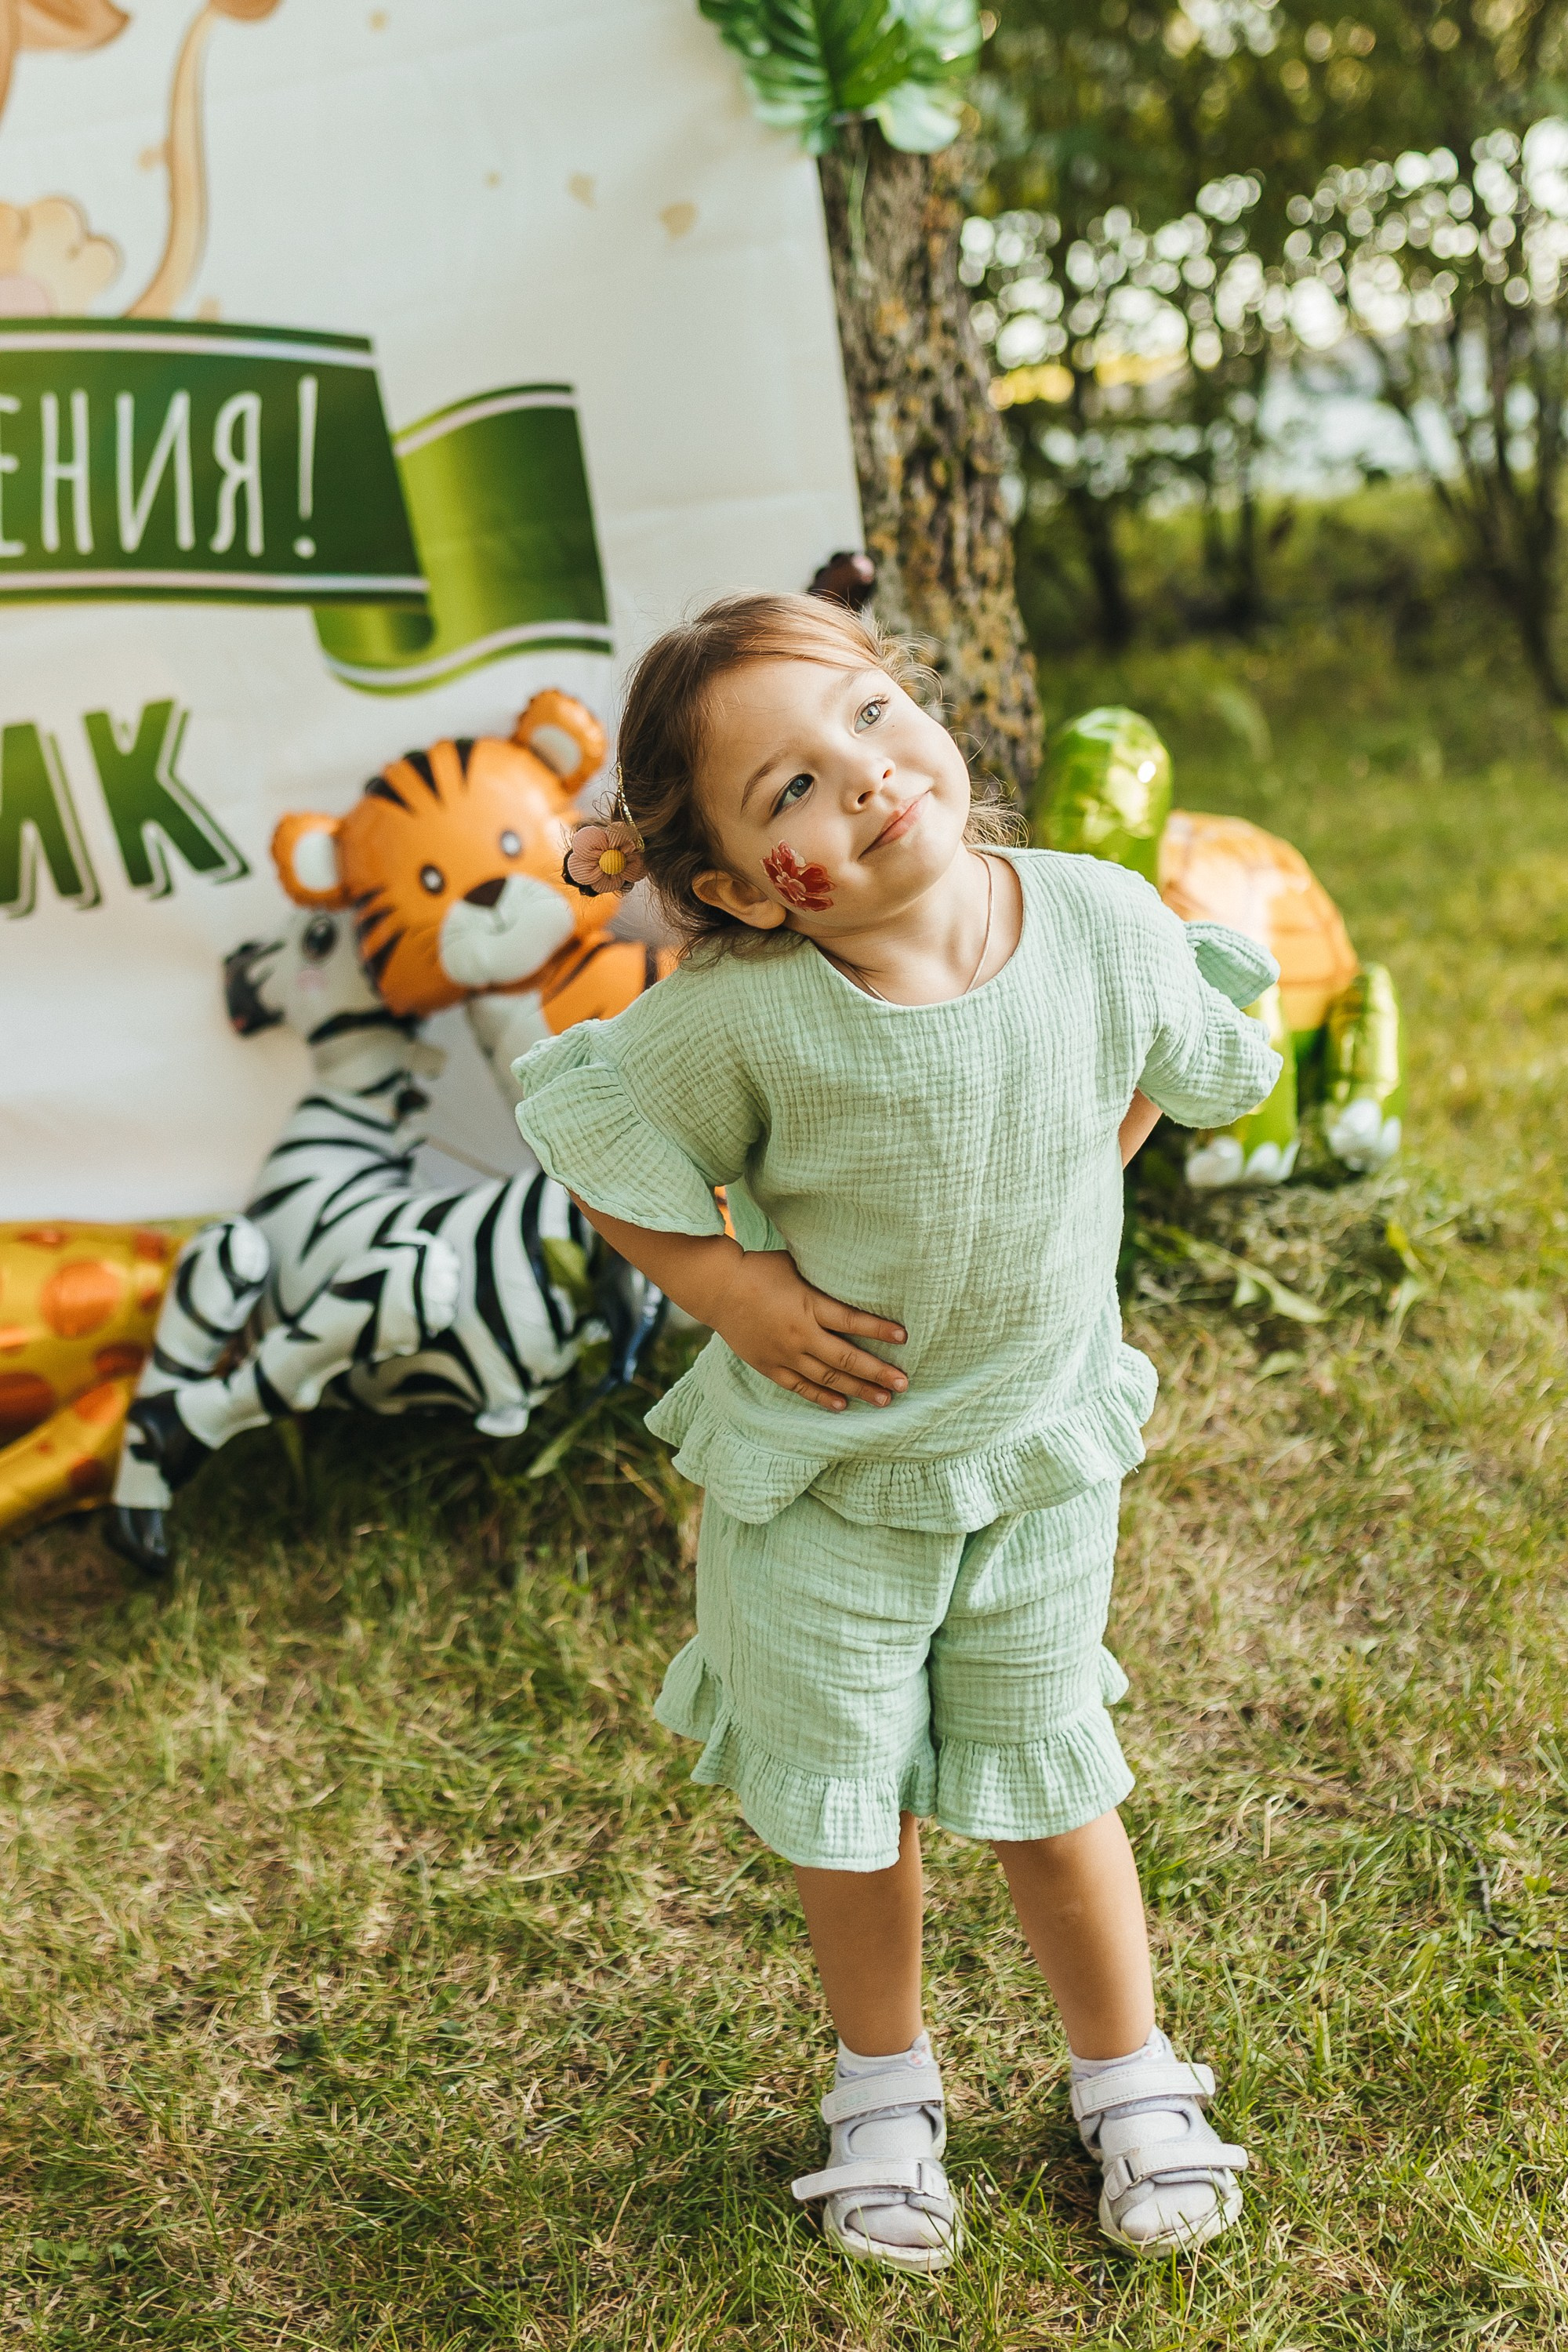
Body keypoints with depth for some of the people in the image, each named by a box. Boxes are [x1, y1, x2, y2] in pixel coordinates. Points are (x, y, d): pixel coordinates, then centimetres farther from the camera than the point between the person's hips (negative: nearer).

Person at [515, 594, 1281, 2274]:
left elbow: (1186, 1063, 4)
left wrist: (1065, 1200, 0)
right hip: (815, 1472, -1)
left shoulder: (1105, 923, -19)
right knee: (847, 1805, 16)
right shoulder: (738, 1015, -27)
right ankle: (884, 2085, 44)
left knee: (1046, 1789, 15)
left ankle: (1129, 2075, 41)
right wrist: (721, 1282, -19)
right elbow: (601, 1146, -9)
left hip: (1036, 1452, 1)